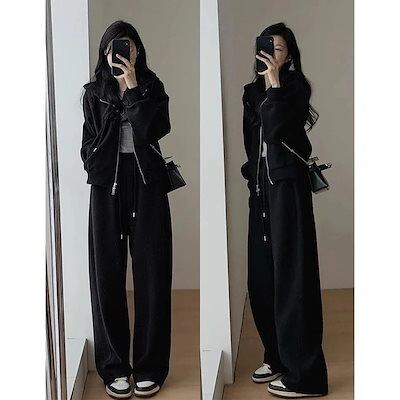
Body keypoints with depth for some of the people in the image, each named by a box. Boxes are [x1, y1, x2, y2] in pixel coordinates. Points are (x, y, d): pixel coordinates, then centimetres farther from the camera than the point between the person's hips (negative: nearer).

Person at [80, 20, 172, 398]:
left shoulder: (152, 87, 7)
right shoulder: (94, 92, 10)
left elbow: (152, 130, -10)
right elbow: (89, 143, 10)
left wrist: (132, 88, -11)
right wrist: (98, 173, -3)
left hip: (147, 184, -1)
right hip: (107, 186, 1)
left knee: (151, 273, -2)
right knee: (108, 274, -2)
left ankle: (149, 367, 5)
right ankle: (114, 366, 5)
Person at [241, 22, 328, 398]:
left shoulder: (296, 86, -5)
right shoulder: (253, 91, 14)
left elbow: (277, 127, -21)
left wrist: (274, 83, -17)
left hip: (287, 186, -7)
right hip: (260, 187, 7)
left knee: (290, 272, -9)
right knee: (261, 275, 8)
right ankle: (276, 356, 21)